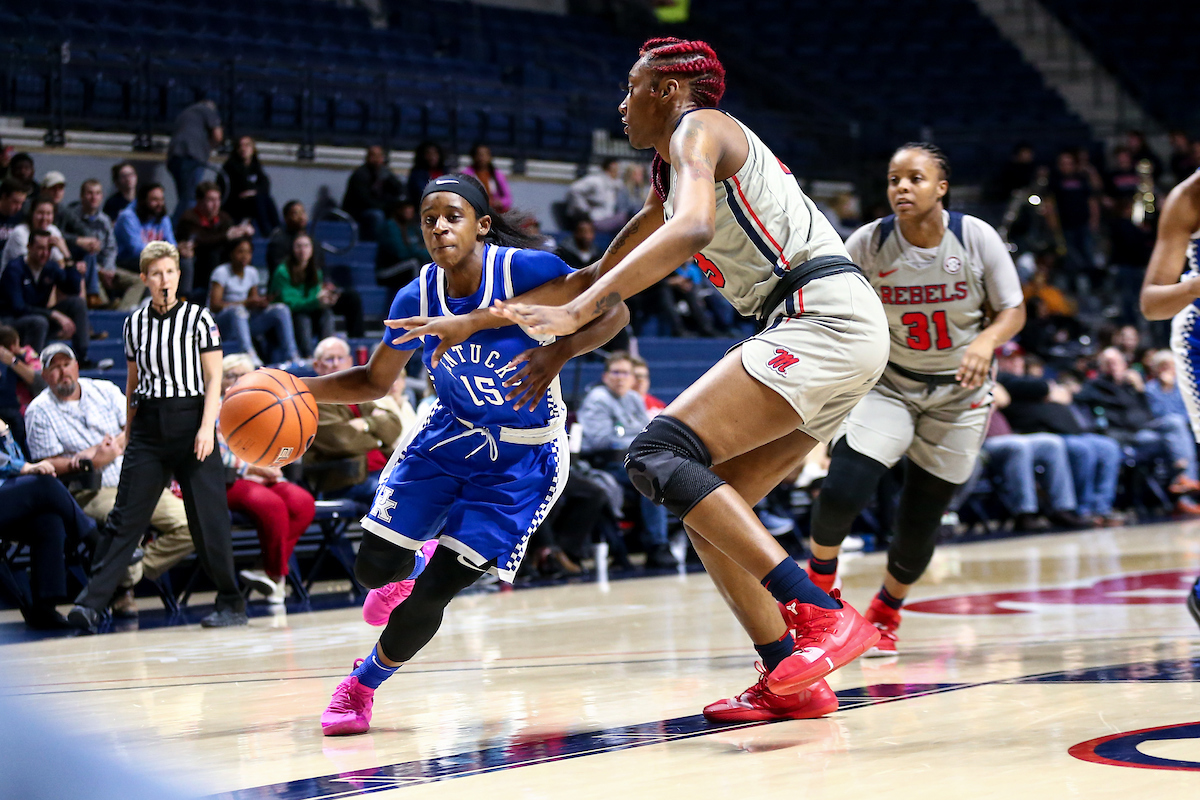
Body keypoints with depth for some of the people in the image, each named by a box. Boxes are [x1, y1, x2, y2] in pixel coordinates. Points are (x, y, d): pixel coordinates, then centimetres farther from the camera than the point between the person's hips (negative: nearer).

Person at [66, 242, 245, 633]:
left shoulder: (198, 318, -1)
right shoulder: (134, 323, 10)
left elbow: (214, 380, -4)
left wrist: (207, 427, -14)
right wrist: (128, 432, 16)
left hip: (190, 420, -3)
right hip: (148, 424, 3)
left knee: (208, 517, -2)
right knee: (125, 516, -3)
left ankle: (232, 604, 11)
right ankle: (91, 603, -8)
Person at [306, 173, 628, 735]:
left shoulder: (524, 270, -23)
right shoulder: (417, 298, -9)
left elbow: (612, 311, -17)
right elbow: (375, 380, 4)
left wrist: (559, 352, -35)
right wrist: (299, 388, -12)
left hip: (523, 458, -4)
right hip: (449, 436, 4)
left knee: (431, 594, -9)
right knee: (373, 565, -4)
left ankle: (363, 684, 18)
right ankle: (416, 564, 36)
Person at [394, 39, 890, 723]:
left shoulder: (699, 128, -2)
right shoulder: (669, 183, 28)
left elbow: (695, 229, -23)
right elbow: (597, 277, 34)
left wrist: (576, 313, -29)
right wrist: (474, 321, 32)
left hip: (826, 315, -10)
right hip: (834, 334, 10)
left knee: (661, 454, -19)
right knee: (706, 505, 9)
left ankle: (825, 616, -28)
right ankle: (792, 684, 5)